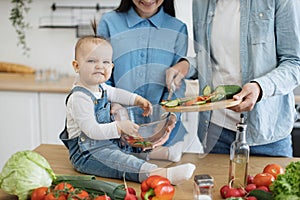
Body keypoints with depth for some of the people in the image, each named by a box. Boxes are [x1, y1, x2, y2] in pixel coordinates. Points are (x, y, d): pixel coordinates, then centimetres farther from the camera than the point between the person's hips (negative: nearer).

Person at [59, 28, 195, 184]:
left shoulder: (100, 87, 9)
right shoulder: (79, 97, -23)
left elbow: (114, 93, 31)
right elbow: (92, 131, -27)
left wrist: (138, 100, 19)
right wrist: (119, 127, -30)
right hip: (86, 155, -15)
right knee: (117, 159, -35)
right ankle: (155, 173, -53)